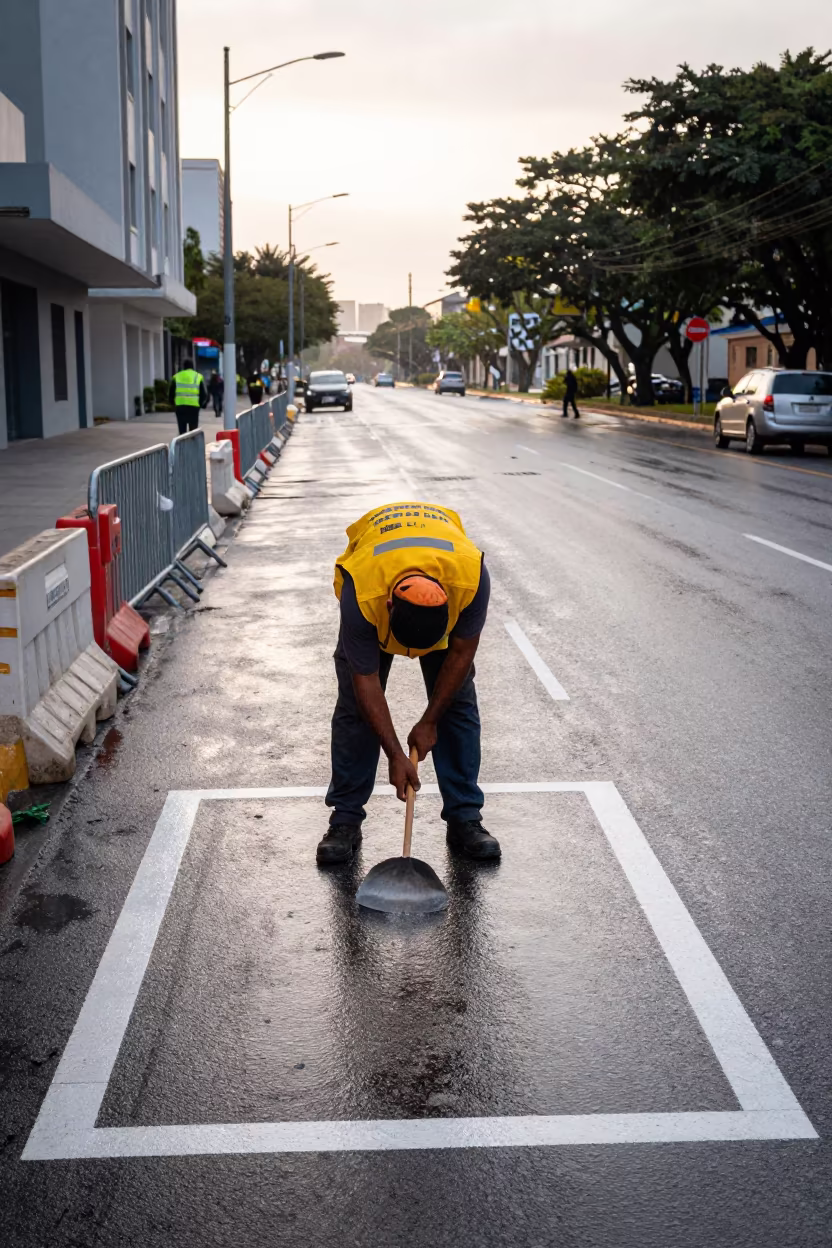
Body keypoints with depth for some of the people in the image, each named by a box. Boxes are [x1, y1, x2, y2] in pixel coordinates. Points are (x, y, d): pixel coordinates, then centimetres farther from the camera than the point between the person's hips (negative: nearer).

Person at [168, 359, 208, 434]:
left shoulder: (176, 376, 8)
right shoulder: (198, 377, 5)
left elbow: (171, 394, 8)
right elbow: (204, 394, 4)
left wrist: (172, 403, 24)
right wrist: (202, 404, 20)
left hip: (180, 406, 1)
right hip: (194, 407, -1)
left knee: (182, 431, 7)